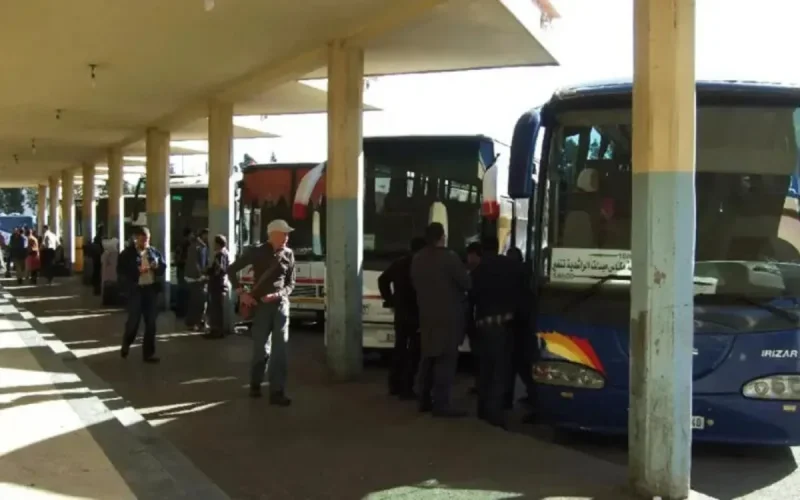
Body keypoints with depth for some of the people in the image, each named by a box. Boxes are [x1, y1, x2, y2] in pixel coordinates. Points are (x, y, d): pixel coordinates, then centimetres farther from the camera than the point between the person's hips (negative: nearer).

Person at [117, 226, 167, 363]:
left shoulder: (155, 252, 11)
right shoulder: (127, 253, 0)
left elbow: (164, 267, 13)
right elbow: (121, 270, -7)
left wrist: (157, 266, -10)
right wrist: (137, 271, -20)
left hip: (151, 289, 4)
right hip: (136, 290, -3)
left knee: (151, 322, 5)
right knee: (133, 320, 1)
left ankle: (148, 353, 12)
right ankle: (126, 345, 29)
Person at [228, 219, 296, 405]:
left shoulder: (288, 255, 2)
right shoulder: (257, 252, -5)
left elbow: (290, 284, 7)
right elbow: (232, 270, 0)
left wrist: (277, 295, -12)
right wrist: (241, 293, -7)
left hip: (281, 304, 2)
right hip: (261, 305, -2)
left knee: (280, 349, -4)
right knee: (261, 348, 6)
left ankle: (277, 392, -2)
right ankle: (255, 384, 29)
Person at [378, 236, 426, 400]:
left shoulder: (398, 263, 12)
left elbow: (382, 280, 18)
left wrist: (390, 300, 17)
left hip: (400, 312, 8)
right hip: (415, 313, -8)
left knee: (399, 348, 16)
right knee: (413, 352, -4)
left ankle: (395, 385, 21)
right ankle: (406, 389, -6)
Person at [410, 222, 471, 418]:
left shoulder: (417, 259, 8)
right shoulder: (449, 257, -15)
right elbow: (466, 283, -13)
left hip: (426, 315, 8)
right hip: (448, 316, -8)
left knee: (428, 357, 15)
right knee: (446, 359, -6)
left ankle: (425, 399, 18)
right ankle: (440, 403, -9)